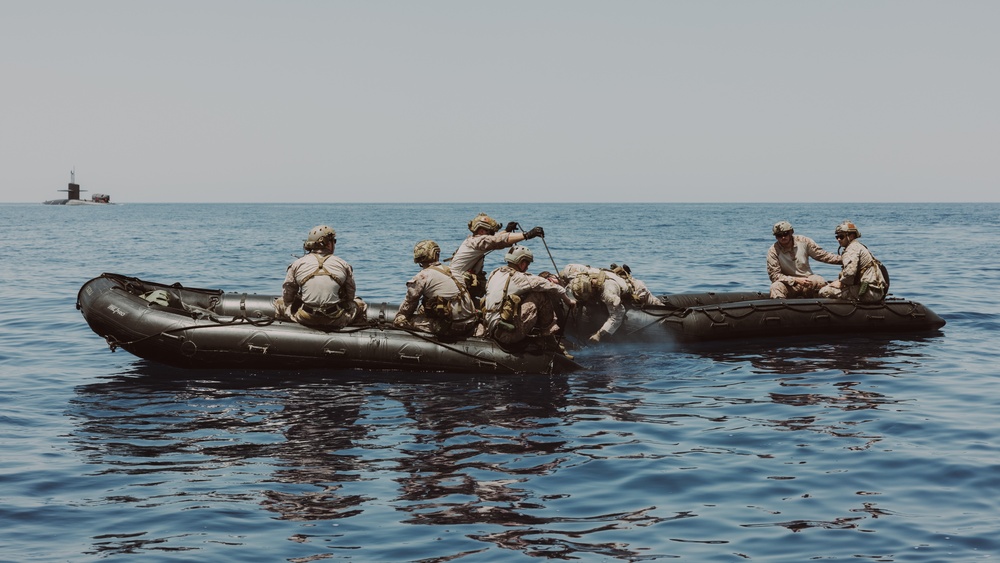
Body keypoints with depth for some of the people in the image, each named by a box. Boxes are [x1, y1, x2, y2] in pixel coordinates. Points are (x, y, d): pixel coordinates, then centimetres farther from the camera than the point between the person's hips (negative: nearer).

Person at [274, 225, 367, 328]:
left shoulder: (297, 264, 1)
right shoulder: (344, 265, 2)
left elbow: (287, 297, 6)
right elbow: (350, 297, 8)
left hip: (305, 320, 0)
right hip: (335, 322, 0)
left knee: (280, 302, 28)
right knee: (360, 304, 27)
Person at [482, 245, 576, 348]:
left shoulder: (494, 274, 11)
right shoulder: (519, 278, -9)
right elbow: (551, 287, -3)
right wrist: (568, 300, 13)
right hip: (510, 335, -8)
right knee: (541, 296, -3)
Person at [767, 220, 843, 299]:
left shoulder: (803, 241, -3)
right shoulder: (773, 251, -11)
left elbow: (822, 255, 5)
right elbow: (774, 275, -14)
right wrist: (796, 280, -24)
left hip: (807, 281, 3)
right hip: (789, 285, -3)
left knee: (821, 283, -27)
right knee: (775, 287, -34)